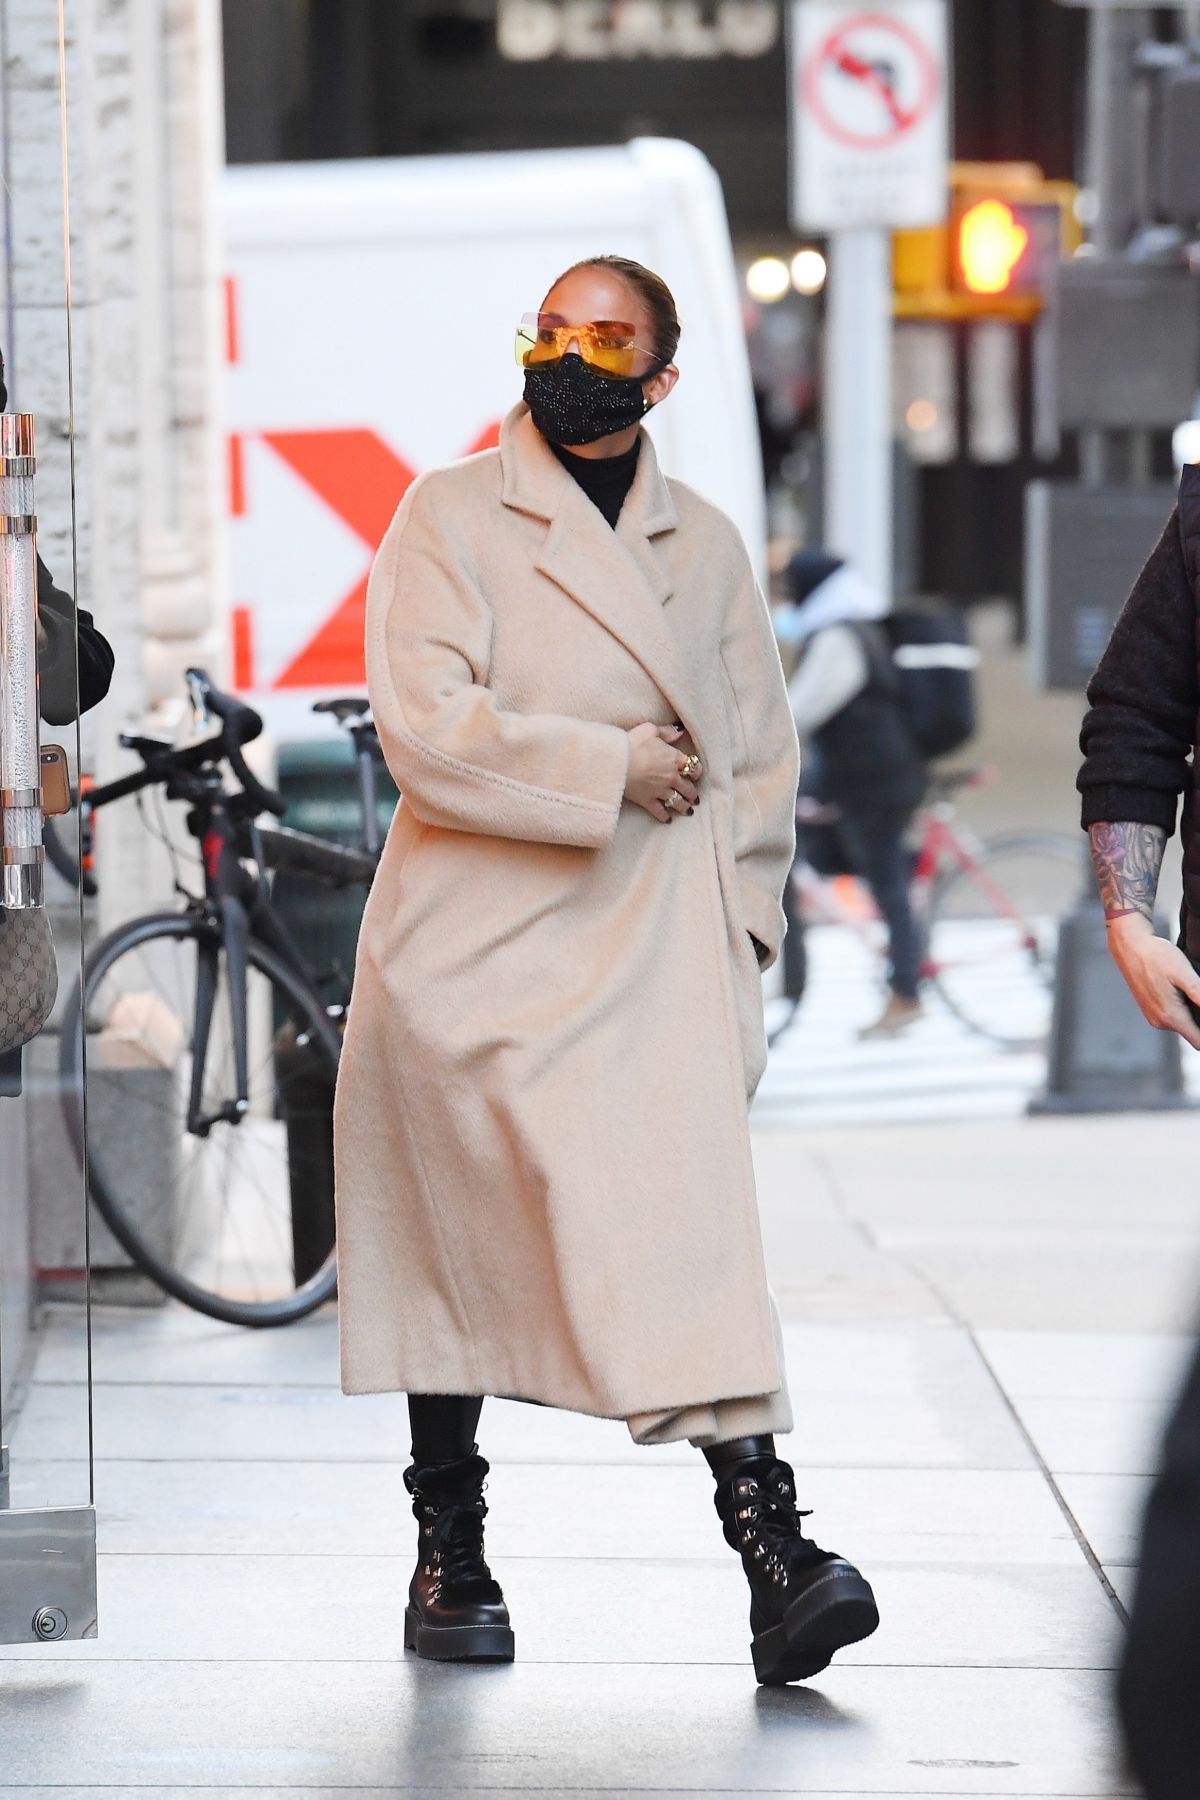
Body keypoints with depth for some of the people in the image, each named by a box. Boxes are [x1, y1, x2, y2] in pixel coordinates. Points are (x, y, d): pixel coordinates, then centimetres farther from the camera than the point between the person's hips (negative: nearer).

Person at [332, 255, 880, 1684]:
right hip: (475, 936, -1)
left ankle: (772, 1549, -23)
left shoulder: (707, 546, 13)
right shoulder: (450, 518, 1)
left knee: (689, 1222, -14)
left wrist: (735, 926, 7)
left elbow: (758, 758, 20)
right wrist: (613, 770, -12)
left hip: (655, 947, 1)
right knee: (454, 1243, 5)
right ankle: (450, 1555, 19)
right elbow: (426, 727, -11)